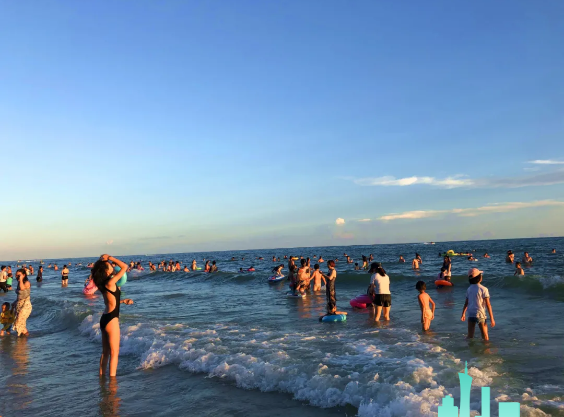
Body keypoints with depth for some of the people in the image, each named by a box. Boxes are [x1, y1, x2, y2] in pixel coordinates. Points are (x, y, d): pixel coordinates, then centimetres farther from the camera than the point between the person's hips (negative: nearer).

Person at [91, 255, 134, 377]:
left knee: (105, 352, 18)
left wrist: (123, 301, 18)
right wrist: (110, 257, -8)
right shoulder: (110, 283, -17)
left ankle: (102, 376, 26)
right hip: (111, 320, -9)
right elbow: (124, 267, -13)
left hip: (104, 319, 9)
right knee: (114, 353, -1)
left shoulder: (103, 284, 8)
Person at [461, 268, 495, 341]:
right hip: (480, 314, -5)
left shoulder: (469, 289, 5)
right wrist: (491, 318, -7)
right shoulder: (483, 289, -10)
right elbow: (488, 305, -10)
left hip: (470, 314, 5)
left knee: (470, 336, 11)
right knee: (485, 337, 7)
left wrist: (463, 314, 22)